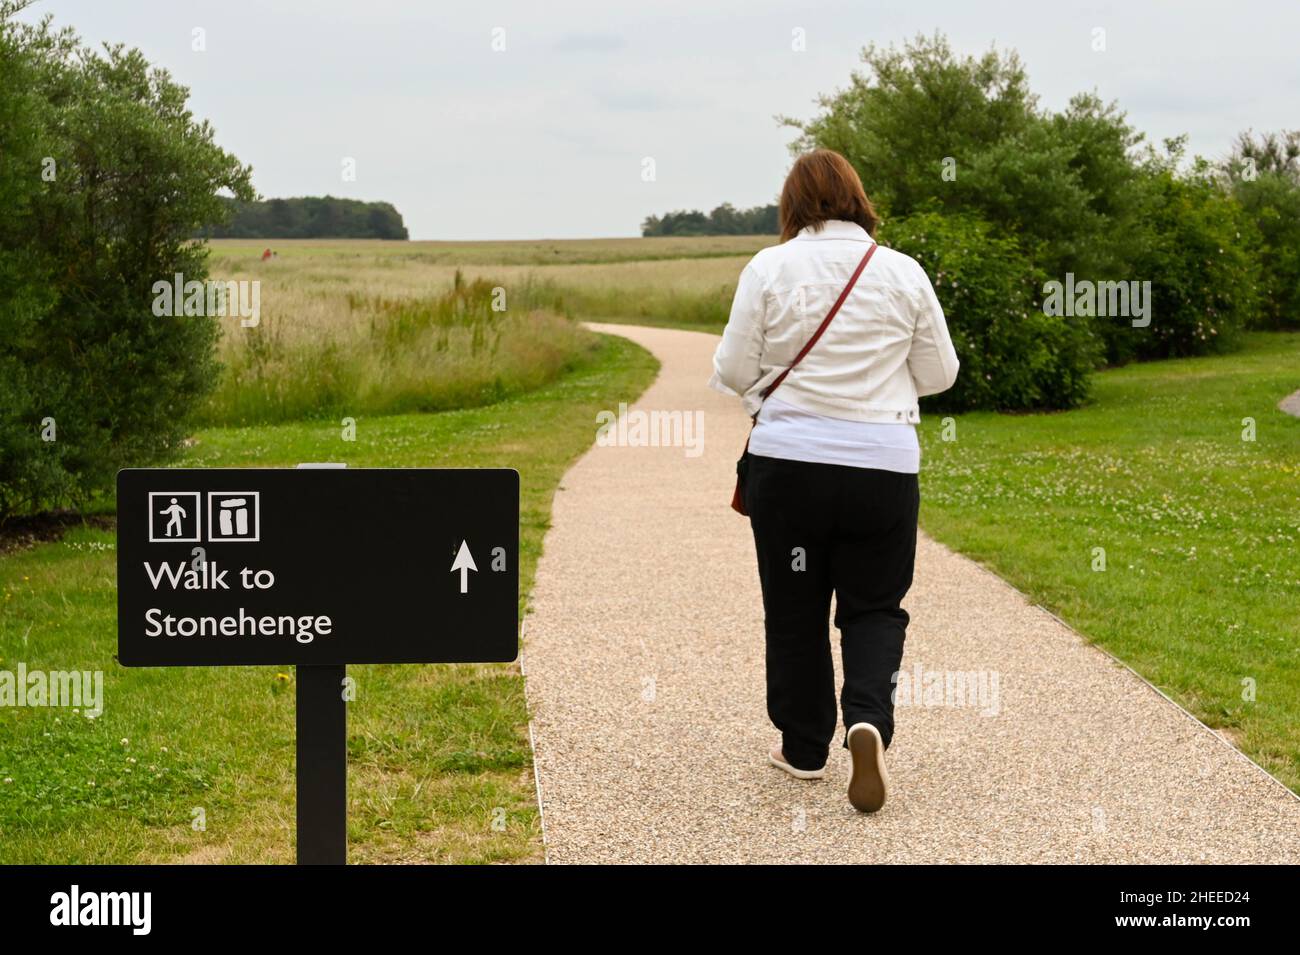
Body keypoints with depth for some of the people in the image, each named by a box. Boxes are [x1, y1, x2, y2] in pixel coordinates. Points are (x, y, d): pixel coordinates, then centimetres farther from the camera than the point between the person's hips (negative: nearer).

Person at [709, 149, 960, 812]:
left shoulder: (769, 268, -4)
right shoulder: (904, 272, 0)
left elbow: (733, 372, -4)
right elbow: (939, 373, 7)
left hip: (788, 460, -1)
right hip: (883, 464, 1)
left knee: (795, 610, 13)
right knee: (874, 608, 12)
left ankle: (804, 748, 22)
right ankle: (868, 719, -12)